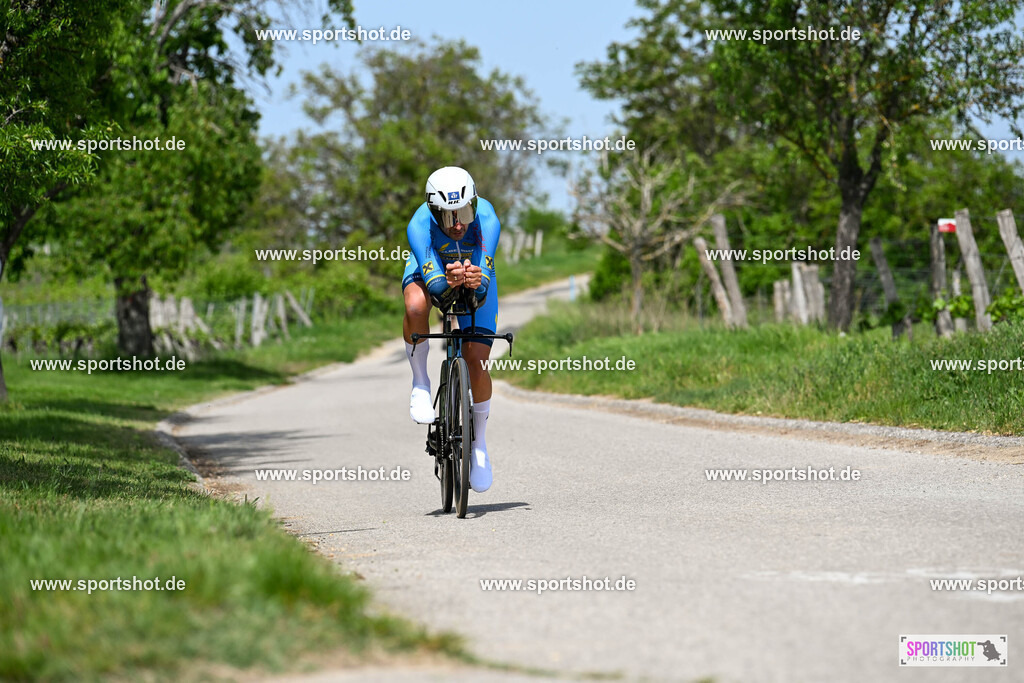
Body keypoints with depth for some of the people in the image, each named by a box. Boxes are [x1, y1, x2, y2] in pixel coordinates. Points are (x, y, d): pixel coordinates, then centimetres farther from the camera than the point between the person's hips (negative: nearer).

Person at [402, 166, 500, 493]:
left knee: (477, 364, -9)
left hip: (476, 271, 1)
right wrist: (450, 282, -62)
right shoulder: (420, 225, -37)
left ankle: (479, 443, 15)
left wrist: (475, 284, -61)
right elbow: (435, 287, -40)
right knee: (415, 307, -38)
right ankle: (420, 383, -13)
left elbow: (483, 291, -38)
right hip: (432, 269, -1)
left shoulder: (486, 220, -36)